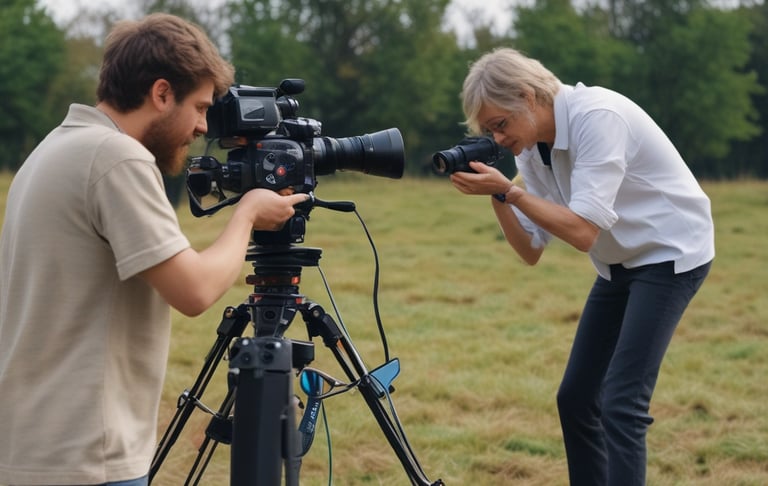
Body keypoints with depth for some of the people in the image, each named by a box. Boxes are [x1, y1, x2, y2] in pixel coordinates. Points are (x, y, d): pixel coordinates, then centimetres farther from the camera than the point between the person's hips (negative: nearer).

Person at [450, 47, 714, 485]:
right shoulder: (531, 149, -1)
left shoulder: (596, 116, -26)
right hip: (620, 264, 9)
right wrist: (497, 195, -13)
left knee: (620, 401, -17)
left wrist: (509, 189, -28)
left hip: (671, 254, -8)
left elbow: (583, 231, -30)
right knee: (576, 397, 7)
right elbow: (532, 251, 1)